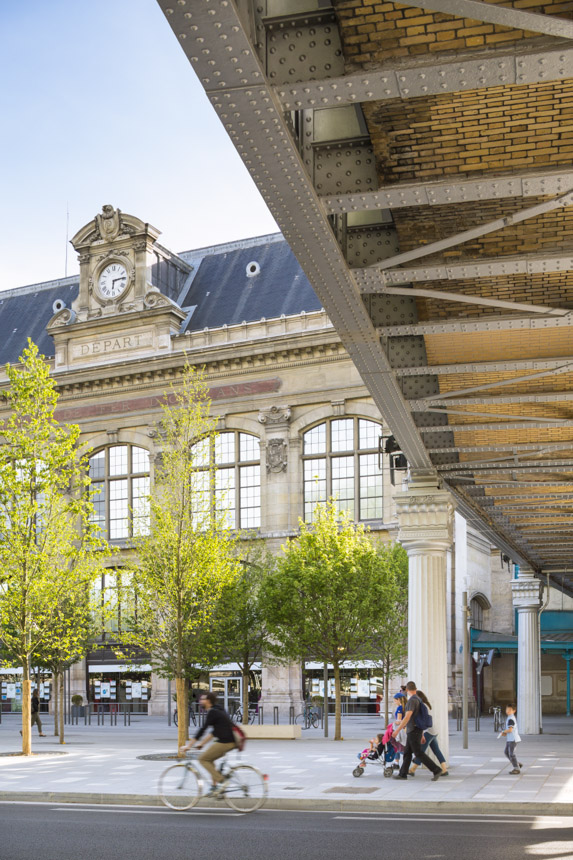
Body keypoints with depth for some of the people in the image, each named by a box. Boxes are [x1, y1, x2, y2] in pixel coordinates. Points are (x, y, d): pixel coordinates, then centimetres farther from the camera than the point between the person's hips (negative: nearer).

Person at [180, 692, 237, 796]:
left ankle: (221, 781, -4)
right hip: (230, 741, 9)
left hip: (225, 742, -9)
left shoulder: (213, 712, -11)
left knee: (203, 759, 0)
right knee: (209, 759, 19)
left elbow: (202, 730, -14)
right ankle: (214, 786, 16)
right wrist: (202, 744, 28)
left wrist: (188, 745, -10)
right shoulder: (217, 711, 19)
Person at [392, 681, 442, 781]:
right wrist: (422, 735, 22)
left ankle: (436, 770, -6)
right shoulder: (418, 700, 12)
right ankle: (403, 774, 15)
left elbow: (407, 717, -26)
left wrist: (397, 730, -24)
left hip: (413, 731, -10)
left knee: (419, 753, -6)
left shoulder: (412, 700, -18)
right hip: (413, 732, 10)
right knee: (407, 753, 12)